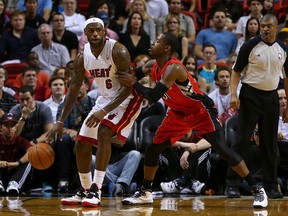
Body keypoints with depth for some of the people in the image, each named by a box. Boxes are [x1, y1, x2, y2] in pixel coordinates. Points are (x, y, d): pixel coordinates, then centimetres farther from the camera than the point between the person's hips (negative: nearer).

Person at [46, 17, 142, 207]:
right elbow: (74, 89, 3)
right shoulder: (83, 57, -4)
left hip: (127, 99, -7)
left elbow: (128, 86, -26)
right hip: (105, 99, 7)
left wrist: (104, 111, -33)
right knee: (82, 143, 4)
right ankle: (85, 191, 21)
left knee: (104, 132, -29)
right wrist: (60, 122, -2)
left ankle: (96, 191, -27)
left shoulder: (118, 51, -23)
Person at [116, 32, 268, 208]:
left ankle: (257, 189, -12)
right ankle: (145, 193, 20)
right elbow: (135, 75, 19)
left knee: (222, 149, -18)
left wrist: (133, 83, -25)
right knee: (153, 149, 5)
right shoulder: (153, 66, -2)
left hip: (202, 111, -9)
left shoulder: (173, 68, -29)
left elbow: (154, 96, -36)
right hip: (178, 113, 9)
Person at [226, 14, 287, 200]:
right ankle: (232, 184, -4)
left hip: (271, 97, 4)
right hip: (251, 95, -3)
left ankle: (271, 186, 13)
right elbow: (237, 71, -2)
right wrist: (234, 94, -15)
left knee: (270, 143, 7)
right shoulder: (250, 46, -5)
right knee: (242, 139, -6)